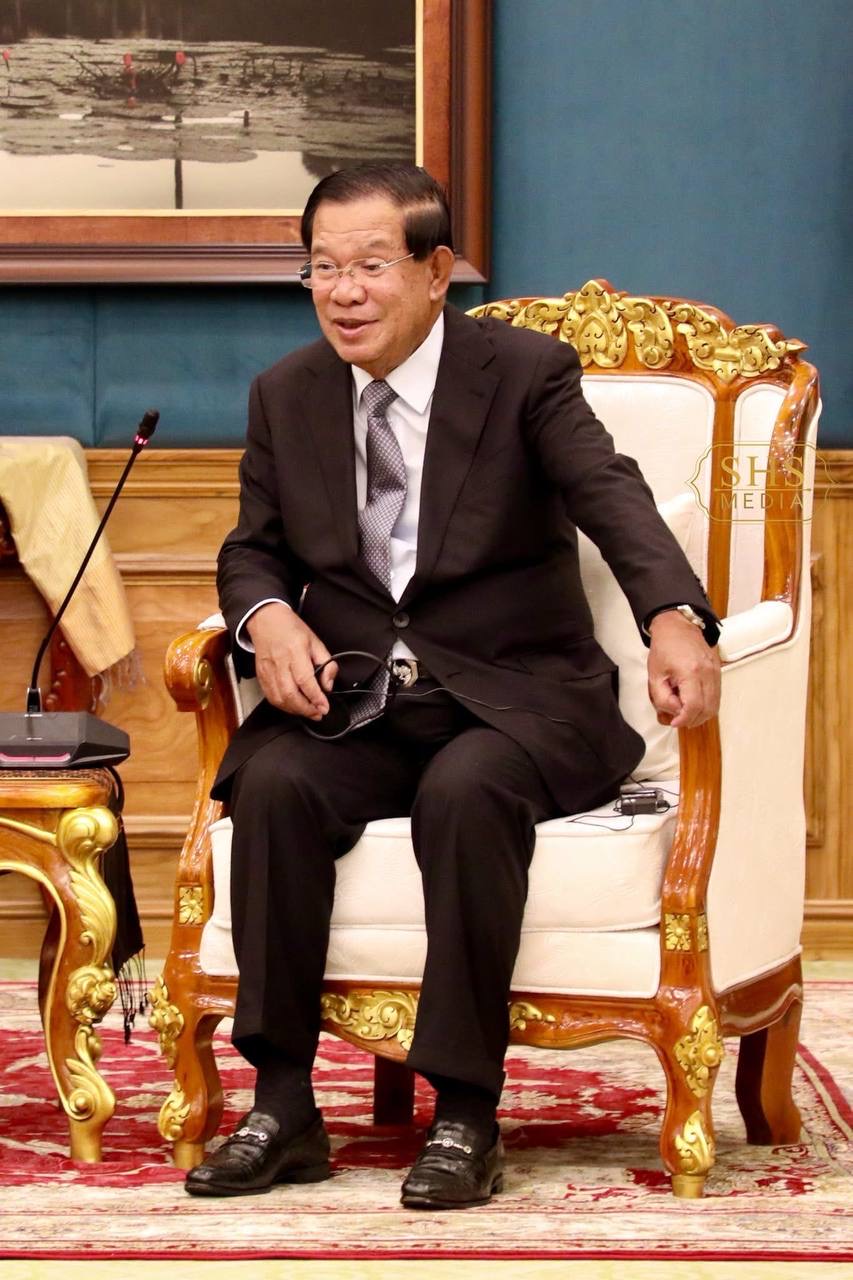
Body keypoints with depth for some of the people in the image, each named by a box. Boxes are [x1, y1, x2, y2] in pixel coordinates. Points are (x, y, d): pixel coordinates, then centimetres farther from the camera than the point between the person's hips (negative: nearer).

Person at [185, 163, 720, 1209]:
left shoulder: (526, 372, -4)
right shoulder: (286, 394, 9)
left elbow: (614, 498, -19)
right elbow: (253, 549, 16)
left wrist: (675, 620, -40)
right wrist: (268, 615, -11)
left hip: (514, 695, -3)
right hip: (353, 701, 4)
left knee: (466, 791, -36)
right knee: (272, 786, -27)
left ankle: (466, 1116, -27)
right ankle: (282, 1109, -22)